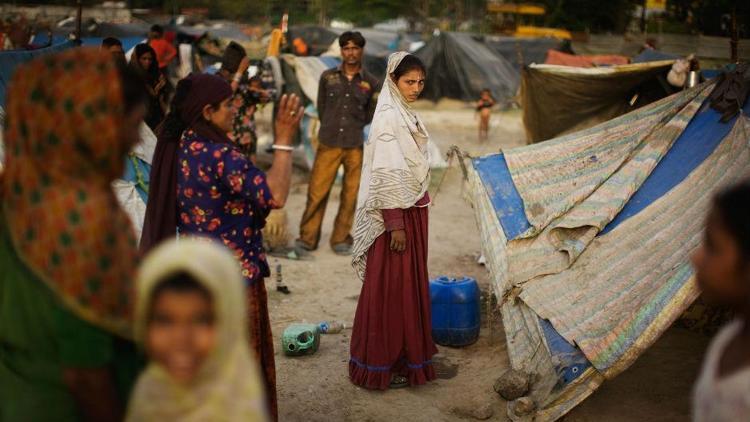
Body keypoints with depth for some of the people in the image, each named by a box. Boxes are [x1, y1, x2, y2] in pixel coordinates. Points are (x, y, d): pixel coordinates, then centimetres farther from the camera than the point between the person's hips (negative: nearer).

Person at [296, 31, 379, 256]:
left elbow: (370, 116, 12)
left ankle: (341, 239, 20)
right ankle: (307, 239, 11)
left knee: (350, 195, 7)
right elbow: (321, 108, 14)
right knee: (317, 193, -1)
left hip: (357, 147, 1)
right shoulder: (328, 77, 3)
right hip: (329, 145, 0)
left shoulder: (370, 82, 3)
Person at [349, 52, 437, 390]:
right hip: (395, 212, -9)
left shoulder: (406, 114, 12)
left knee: (409, 283, 16)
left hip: (413, 209, 9)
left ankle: (404, 354, 29)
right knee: (390, 286, -1)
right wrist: (395, 223, -22)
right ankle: (381, 365, 11)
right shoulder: (388, 116, -17)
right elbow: (386, 174, -21)